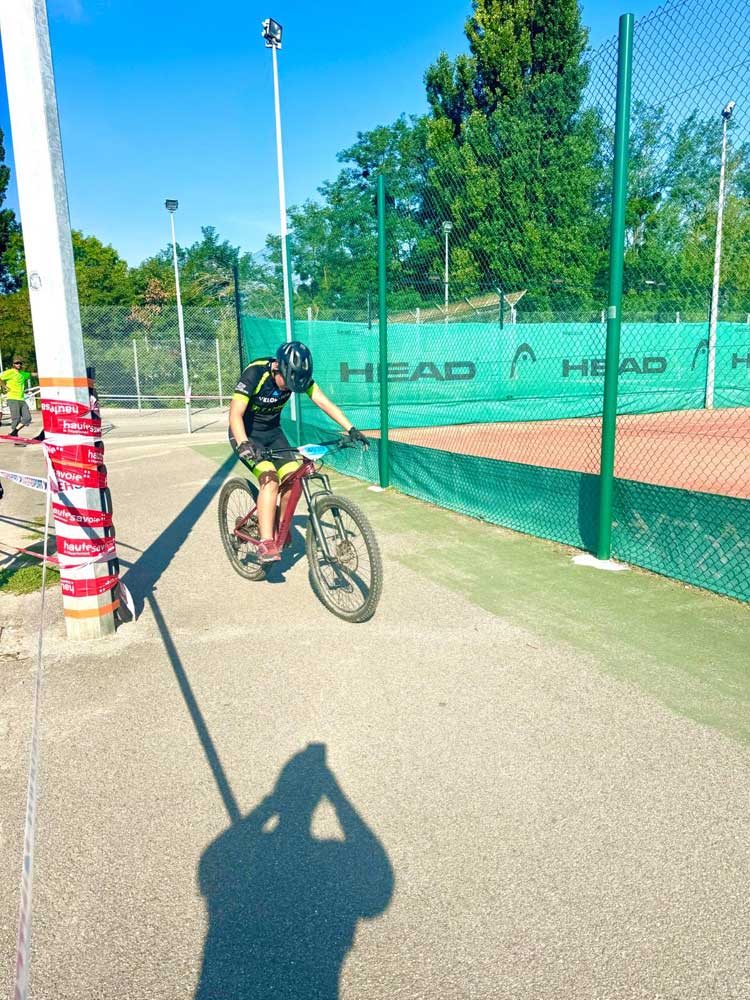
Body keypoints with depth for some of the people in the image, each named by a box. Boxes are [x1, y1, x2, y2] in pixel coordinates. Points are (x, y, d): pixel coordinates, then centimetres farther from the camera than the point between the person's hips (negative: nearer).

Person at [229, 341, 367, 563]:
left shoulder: (297, 375, -13)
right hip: (247, 434, -5)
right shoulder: (255, 373, -27)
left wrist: (351, 429, -27)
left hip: (273, 432, 5)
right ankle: (266, 543, -23)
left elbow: (325, 403, -17)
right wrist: (243, 444, -49)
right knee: (270, 479, -26)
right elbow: (235, 414, -33)